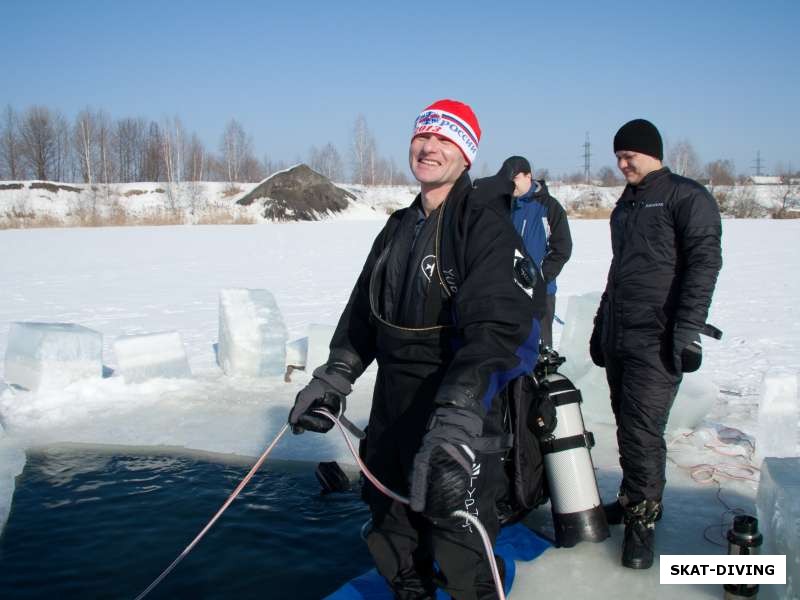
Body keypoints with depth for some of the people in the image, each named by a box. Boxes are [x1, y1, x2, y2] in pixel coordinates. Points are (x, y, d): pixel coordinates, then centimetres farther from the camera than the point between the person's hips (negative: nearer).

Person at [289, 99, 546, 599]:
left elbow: (500, 330, -29)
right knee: (394, 547, 22)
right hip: (392, 416, 8)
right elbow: (363, 313, 18)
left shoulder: (485, 223, -16)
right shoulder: (400, 227, 10)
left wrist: (456, 421, -40)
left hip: (461, 427, -7)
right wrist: (333, 378, 10)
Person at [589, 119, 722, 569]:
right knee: (627, 425, 13)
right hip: (618, 336, 8)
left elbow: (704, 262, -14)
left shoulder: (686, 197, -5)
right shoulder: (625, 205, 19)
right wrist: (601, 325, 23)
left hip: (656, 341, -8)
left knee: (643, 430, -8)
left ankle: (643, 519, 6)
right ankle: (634, 498, 27)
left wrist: (688, 329, -20)